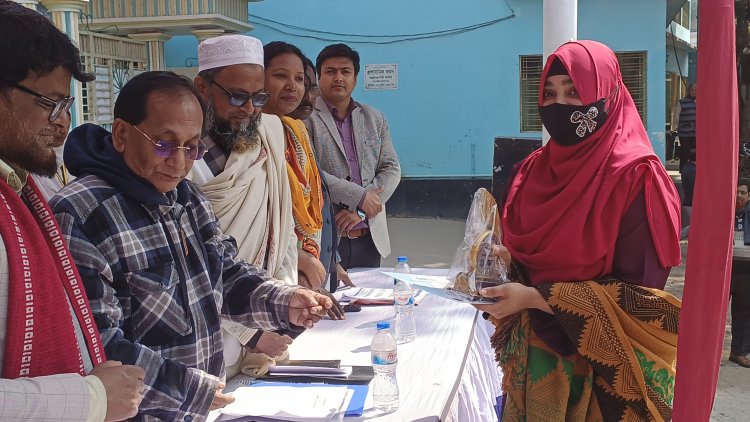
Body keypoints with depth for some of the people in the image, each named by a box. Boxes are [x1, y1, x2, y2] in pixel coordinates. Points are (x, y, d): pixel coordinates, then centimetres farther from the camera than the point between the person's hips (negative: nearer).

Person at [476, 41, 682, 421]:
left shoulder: (635, 177, -15)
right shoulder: (536, 169, 5)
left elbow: (638, 292, -19)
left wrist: (536, 297, -22)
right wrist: (505, 260, -11)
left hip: (599, 364, -5)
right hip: (534, 354, 6)